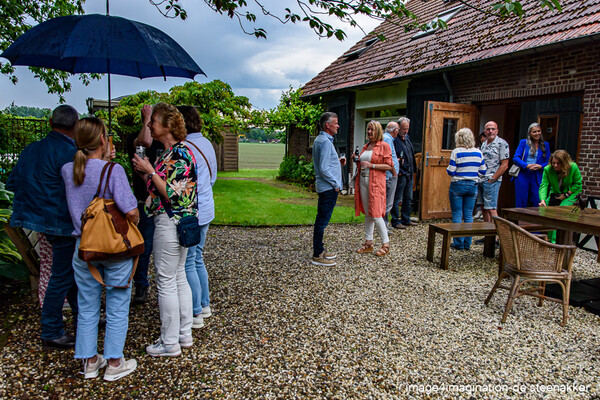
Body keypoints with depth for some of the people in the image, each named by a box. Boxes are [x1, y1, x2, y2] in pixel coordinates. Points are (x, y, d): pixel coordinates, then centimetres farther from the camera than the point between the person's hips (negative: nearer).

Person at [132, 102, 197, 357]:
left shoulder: (178, 154, -17)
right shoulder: (170, 152, 13)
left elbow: (171, 194, -21)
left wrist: (150, 171, -17)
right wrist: (145, 173, 6)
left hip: (170, 223, -10)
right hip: (176, 223, 10)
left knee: (166, 281, -1)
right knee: (178, 277, 16)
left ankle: (170, 343, 12)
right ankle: (185, 334, 28)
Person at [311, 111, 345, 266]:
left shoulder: (319, 140, 16)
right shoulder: (325, 142, -17)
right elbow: (323, 169, -22)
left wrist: (338, 162, 11)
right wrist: (336, 184, -13)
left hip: (325, 188, 11)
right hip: (329, 188, -11)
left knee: (322, 220, 16)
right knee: (322, 221, -5)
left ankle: (320, 250, 26)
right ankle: (317, 256, 2)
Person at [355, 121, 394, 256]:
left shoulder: (384, 146, -3)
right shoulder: (365, 146, 16)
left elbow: (389, 166, -9)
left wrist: (371, 165, -16)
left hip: (376, 182, -6)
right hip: (363, 180, 6)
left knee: (375, 214, -9)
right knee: (367, 214, 9)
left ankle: (386, 244, 4)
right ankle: (368, 243, 16)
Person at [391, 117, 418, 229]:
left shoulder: (407, 137, 14)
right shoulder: (394, 139, -13)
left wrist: (413, 169, 19)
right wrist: (397, 160, -28)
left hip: (409, 173, 9)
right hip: (400, 174, -9)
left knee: (408, 199, 15)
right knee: (397, 199, -1)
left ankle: (406, 219, 26)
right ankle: (395, 221, 8)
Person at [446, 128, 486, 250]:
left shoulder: (456, 152, -10)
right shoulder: (478, 152, 3)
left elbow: (451, 172, -11)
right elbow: (482, 171, 7)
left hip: (458, 185, -4)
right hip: (473, 185, 4)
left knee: (457, 215, 4)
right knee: (469, 215, 10)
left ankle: (459, 243, 6)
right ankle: (467, 243, 14)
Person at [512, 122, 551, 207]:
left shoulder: (545, 145, 13)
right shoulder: (523, 142, 7)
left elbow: (548, 161, 12)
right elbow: (515, 158, -2)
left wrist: (540, 166, -11)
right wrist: (527, 166, -17)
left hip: (537, 177, 2)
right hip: (522, 175, -2)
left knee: (537, 202, -4)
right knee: (521, 202, 0)